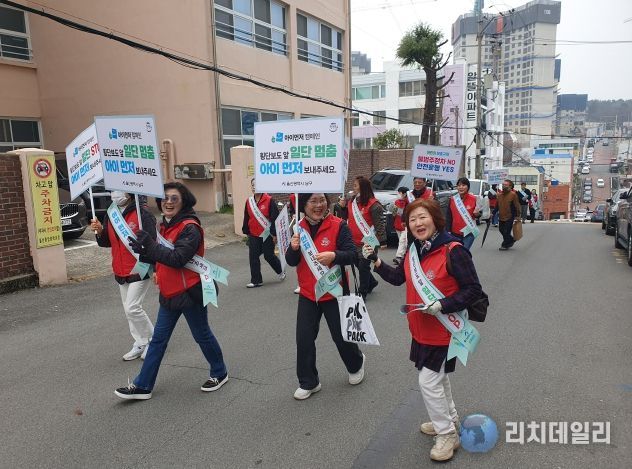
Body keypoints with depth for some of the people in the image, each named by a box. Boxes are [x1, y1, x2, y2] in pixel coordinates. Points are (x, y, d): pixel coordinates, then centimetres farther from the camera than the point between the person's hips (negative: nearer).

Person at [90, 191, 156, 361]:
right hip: (120, 272, 8)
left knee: (132, 308, -10)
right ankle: (140, 344, 27)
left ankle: (153, 339, 10)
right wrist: (99, 231, -7)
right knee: (128, 310, 13)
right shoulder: (110, 216, 7)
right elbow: (106, 243, 13)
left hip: (139, 270, -8)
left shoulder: (142, 214, -16)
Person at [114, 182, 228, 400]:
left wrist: (149, 246, -28)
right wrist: (145, 251, -2)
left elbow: (178, 258, -27)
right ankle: (142, 386, 22)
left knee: (202, 335, 9)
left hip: (190, 292, -8)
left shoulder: (190, 228, -18)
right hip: (169, 292, 8)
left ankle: (219, 373, 31)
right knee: (158, 339, 12)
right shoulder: (166, 225, 9)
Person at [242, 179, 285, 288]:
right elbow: (246, 218, 12)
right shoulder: (249, 201, 5)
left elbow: (275, 218, -12)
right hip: (253, 236, 5)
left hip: (267, 234, -5)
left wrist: (275, 234, -13)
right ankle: (256, 280, 12)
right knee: (253, 257, 2)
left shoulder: (269, 200, -12)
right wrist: (246, 232, 13)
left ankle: (280, 271, 32)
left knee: (269, 256, 4)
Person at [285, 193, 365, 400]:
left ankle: (356, 364, 44)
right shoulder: (299, 228, 1)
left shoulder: (338, 225, -13)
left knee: (341, 336, 12)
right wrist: (293, 248, -22)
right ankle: (308, 383, 22)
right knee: (304, 339, 3)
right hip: (307, 294, 4)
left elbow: (352, 255, -16)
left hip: (334, 292, -3)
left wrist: (334, 255, -35)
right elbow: (291, 262, -1)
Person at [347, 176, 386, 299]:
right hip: (354, 241, 8)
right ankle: (371, 282, 43)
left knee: (363, 266, 1)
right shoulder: (352, 202, 7)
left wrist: (379, 239, -20)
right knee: (359, 264, 19)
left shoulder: (373, 204, -16)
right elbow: (347, 218, 18)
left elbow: (379, 223, -16)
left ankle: (363, 292, 16)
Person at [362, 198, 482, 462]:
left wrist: (442, 306, -28)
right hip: (421, 330, 8)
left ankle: (447, 435, 21)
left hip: (444, 330, -8)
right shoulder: (413, 251, 1)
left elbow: (474, 289, -20)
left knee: (428, 382, -1)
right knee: (437, 378, 22)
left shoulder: (453, 251, -23)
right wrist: (375, 261, 1)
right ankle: (450, 421, 45)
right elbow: (398, 278, 13)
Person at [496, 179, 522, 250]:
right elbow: (497, 205, 15)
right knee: (501, 229, 14)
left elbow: (517, 206, -9)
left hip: (509, 217, -6)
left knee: (506, 231, -4)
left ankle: (505, 245, 9)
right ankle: (511, 240, 35)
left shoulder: (513, 194, -11)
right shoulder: (499, 194, 5)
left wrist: (518, 216, -10)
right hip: (501, 216, 6)